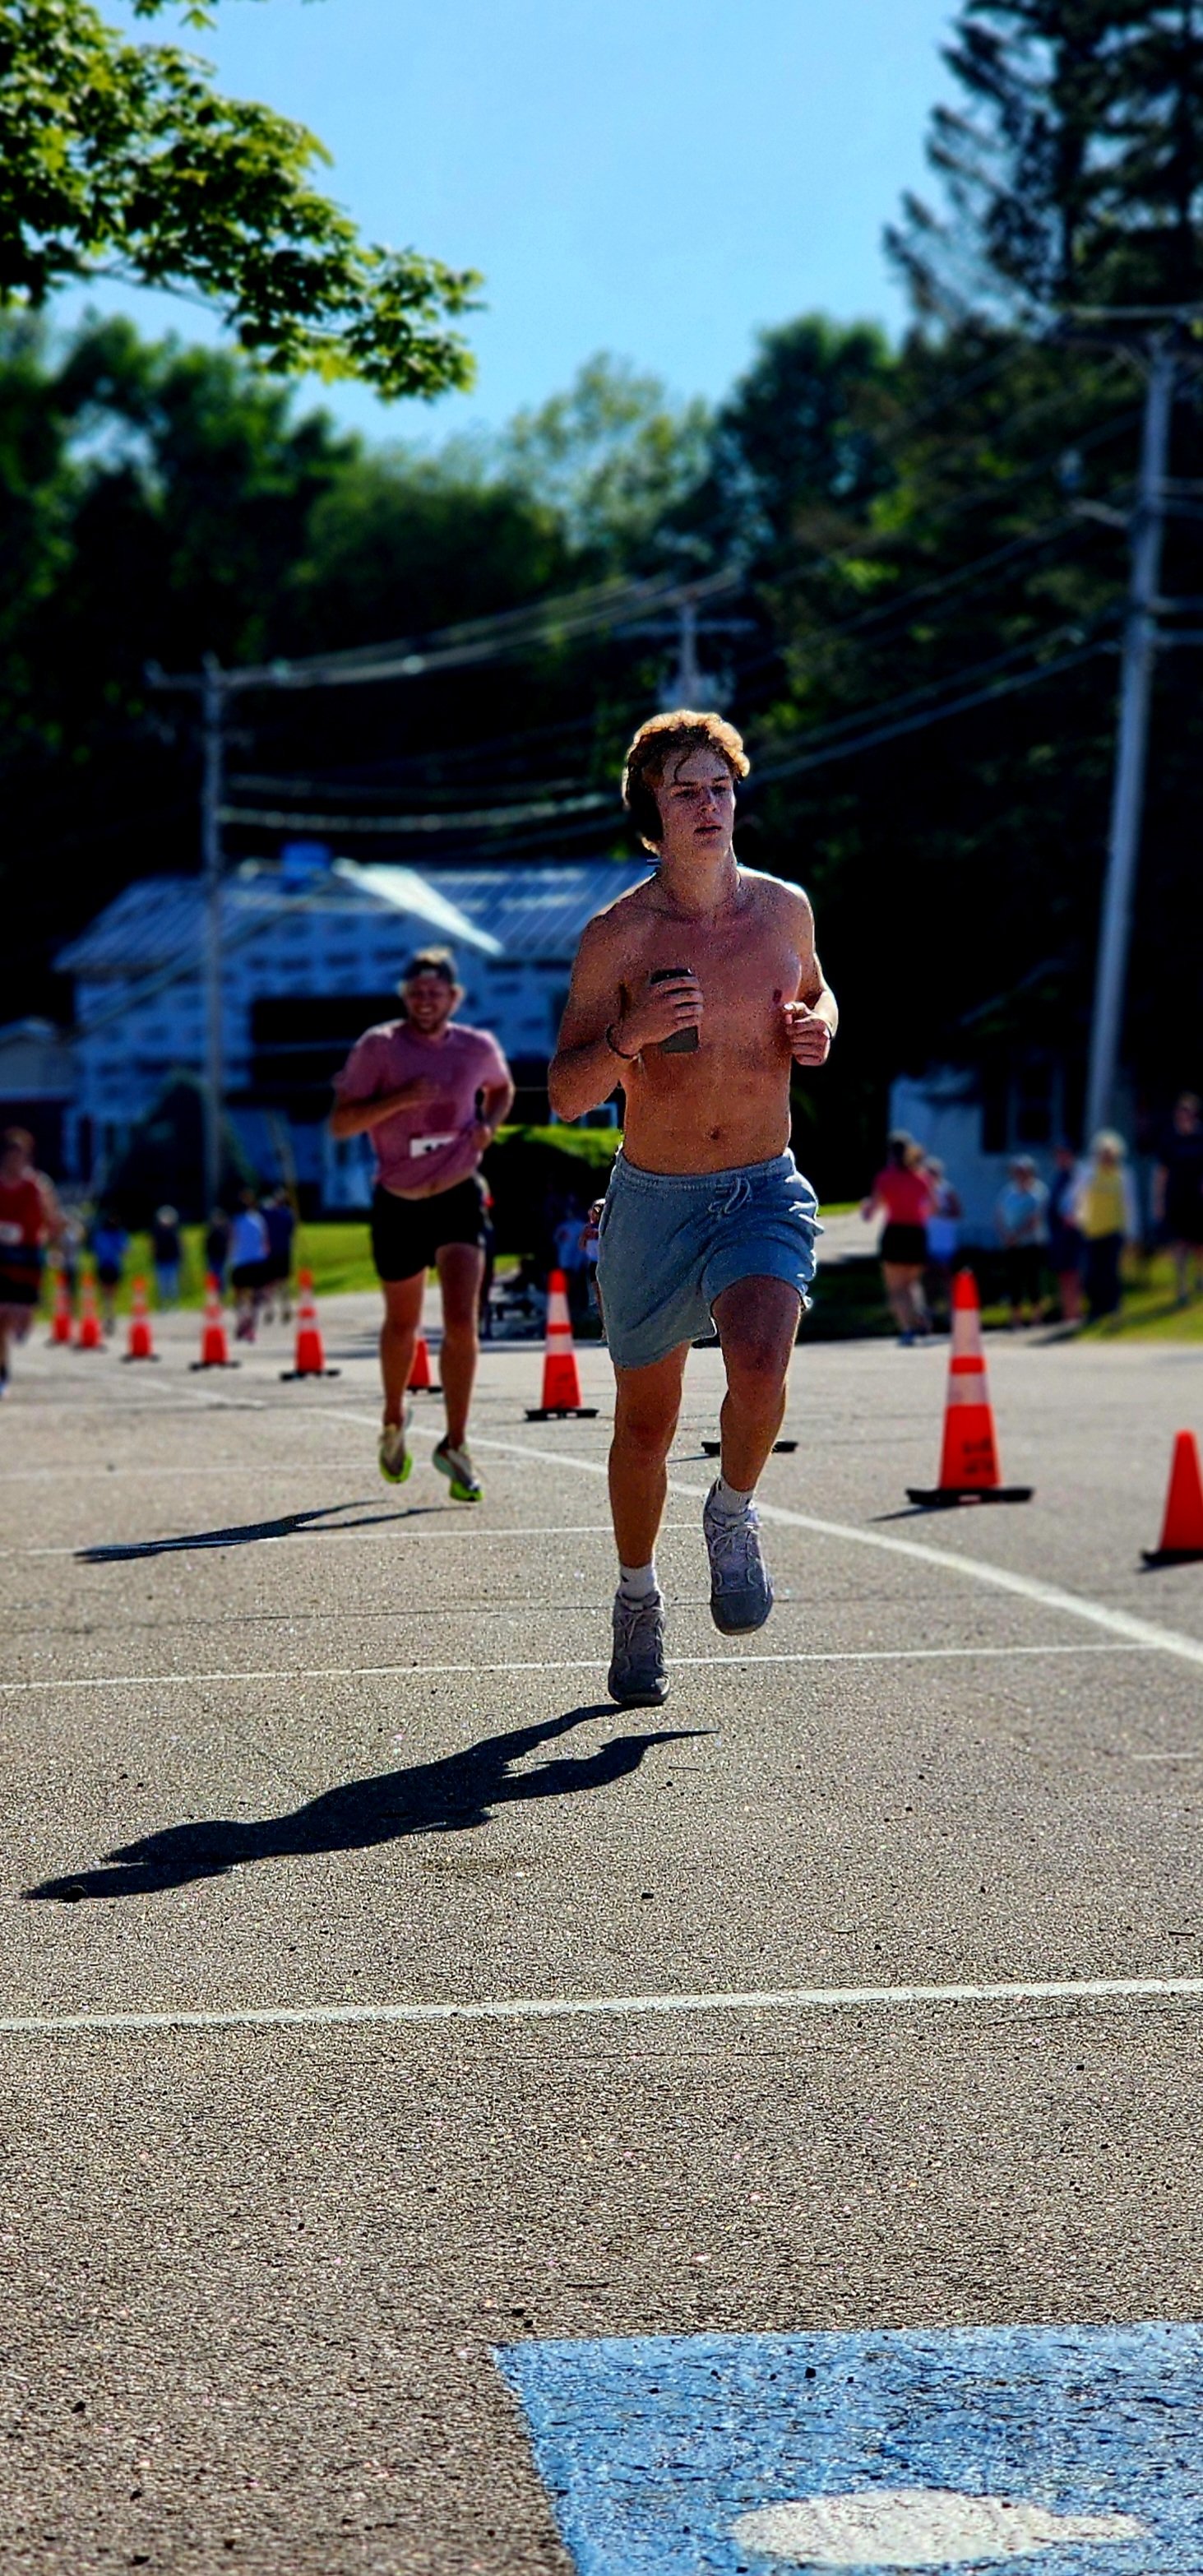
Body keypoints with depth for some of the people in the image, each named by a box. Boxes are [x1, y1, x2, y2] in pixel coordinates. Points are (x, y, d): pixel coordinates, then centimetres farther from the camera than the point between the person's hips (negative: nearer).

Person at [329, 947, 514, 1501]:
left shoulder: (478, 1048, -1)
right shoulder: (379, 1047, -9)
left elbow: (502, 1088, 22)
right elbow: (340, 1123, -13)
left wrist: (489, 1125, 1)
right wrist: (398, 1099, -27)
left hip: (459, 1196, 0)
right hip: (398, 1204, 0)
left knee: (462, 1321, -15)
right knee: (402, 1324, 15)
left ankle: (455, 1445, -8)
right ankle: (394, 1420, 42)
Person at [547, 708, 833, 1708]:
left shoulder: (784, 908, 1)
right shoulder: (616, 936, -9)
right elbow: (566, 1094, -8)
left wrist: (818, 1028, 0)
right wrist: (629, 1036, -27)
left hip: (764, 1192, 1)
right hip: (654, 1201, -1)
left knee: (760, 1367, -27)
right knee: (645, 1424, 11)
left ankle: (734, 1515, 4)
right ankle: (638, 1598, 35)